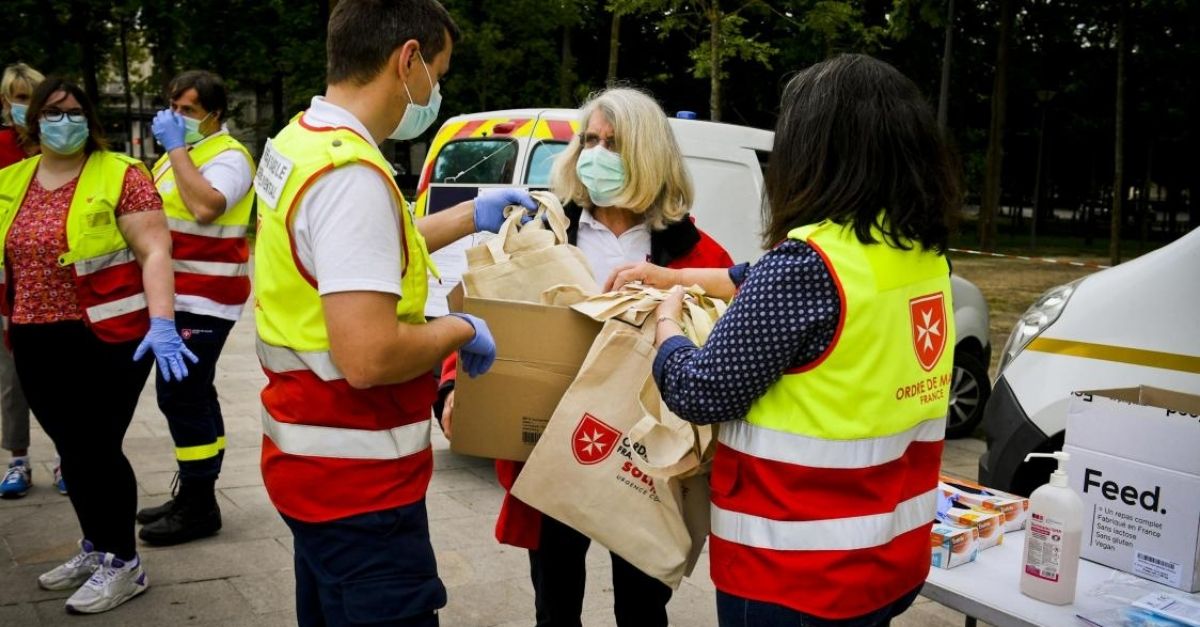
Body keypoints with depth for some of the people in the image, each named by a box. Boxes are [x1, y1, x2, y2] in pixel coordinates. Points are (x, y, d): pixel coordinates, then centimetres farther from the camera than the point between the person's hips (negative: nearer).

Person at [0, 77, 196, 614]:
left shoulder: (121, 175, -8)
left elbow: (155, 251, -15)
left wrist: (161, 321, -27)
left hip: (107, 338, -6)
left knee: (97, 449, -1)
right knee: (71, 450, 15)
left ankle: (123, 563, 15)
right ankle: (96, 548, 32)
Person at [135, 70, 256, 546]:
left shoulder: (228, 157, -12)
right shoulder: (184, 151, 17)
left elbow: (204, 207, -31)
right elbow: (158, 210, 30)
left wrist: (176, 148, -23)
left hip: (205, 300, -10)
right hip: (180, 296, 10)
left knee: (180, 396, -8)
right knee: (191, 397, 15)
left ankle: (199, 508, 2)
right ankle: (192, 495, 26)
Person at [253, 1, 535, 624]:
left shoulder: (299, 141, 6)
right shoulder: (350, 173, -25)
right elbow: (369, 357, -31)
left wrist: (472, 216, 21)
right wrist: (459, 330, -14)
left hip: (315, 458, 10)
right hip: (354, 477, -10)